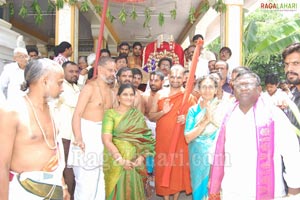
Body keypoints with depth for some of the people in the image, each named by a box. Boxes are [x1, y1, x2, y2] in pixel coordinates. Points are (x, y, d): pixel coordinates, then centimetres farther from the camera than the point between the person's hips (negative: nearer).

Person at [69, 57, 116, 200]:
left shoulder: (111, 92, 13)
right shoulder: (90, 87, -8)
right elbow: (77, 114, -16)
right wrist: (78, 138, -28)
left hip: (103, 134, 7)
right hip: (87, 132, -7)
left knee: (100, 177, 11)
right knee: (86, 178, -5)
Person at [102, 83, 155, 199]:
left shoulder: (139, 115, 10)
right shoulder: (111, 114, -3)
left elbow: (146, 139, 5)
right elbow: (106, 140, -13)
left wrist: (142, 157, -11)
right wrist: (121, 160, -20)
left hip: (135, 162, 3)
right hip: (116, 161, -3)